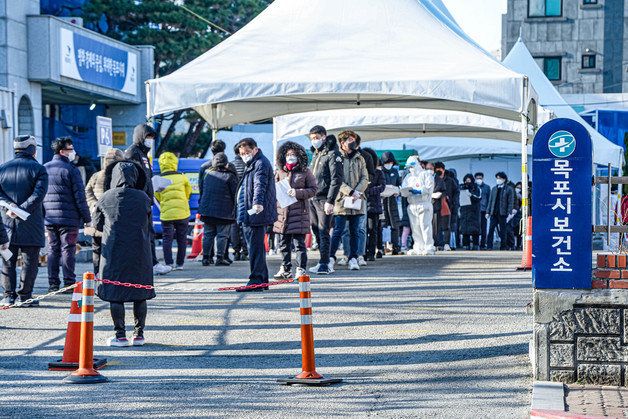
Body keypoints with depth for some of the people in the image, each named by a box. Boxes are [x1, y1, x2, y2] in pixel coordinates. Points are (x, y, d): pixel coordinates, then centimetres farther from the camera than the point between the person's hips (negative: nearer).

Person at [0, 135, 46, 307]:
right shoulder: (38, 169, -3)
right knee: (29, 261, 3)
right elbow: (39, 193, -15)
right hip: (30, 225, -4)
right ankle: (24, 296, 2)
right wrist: (23, 210, -16)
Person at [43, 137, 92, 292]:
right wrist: (87, 218, -4)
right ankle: (69, 283, 0)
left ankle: (53, 283, 10)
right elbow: (80, 196, -10)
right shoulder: (71, 170, -9)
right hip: (68, 217, -6)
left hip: (49, 218, 6)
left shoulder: (44, 169, 11)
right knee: (68, 250, -1)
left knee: (53, 250, 10)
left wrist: (43, 214, 21)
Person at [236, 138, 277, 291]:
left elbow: (260, 185, -28)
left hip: (257, 214, -11)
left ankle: (256, 281, -10)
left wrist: (257, 203, -42)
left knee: (256, 247, -10)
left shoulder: (261, 164, -11)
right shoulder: (252, 164, 23)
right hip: (250, 215, 11)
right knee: (255, 247, 13)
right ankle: (262, 280, 19)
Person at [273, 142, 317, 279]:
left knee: (299, 242, -5)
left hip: (299, 211, -4)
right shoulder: (280, 172, 13)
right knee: (284, 243, 9)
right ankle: (286, 269, 19)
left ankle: (301, 270, 0)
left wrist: (298, 193, -13)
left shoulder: (305, 172, 1)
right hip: (282, 211, 4)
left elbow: (314, 189, -1)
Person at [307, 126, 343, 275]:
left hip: (325, 199, -8)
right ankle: (326, 259, 17)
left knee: (323, 231, -10)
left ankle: (324, 264, -11)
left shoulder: (333, 154, -8)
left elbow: (336, 179, -14)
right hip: (312, 198, 8)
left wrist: (330, 201, -19)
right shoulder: (316, 154, 18)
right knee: (316, 230, 9)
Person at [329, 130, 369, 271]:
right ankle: (331, 257, 2)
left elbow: (365, 179, 9)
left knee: (355, 231, 6)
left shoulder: (360, 159, 15)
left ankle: (353, 258, 11)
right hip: (341, 200, -4)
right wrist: (350, 192, -16)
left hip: (357, 201, 4)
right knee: (338, 231, -5)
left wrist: (357, 192, -8)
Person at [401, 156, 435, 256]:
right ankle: (418, 248, 7)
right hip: (412, 205, 5)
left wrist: (419, 191, -18)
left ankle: (429, 248, -11)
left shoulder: (425, 175, 6)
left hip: (424, 204, -5)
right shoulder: (408, 177, 22)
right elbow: (403, 190, 14)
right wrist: (407, 191, -9)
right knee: (415, 227, 2)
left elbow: (429, 188, -7)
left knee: (425, 226, -12)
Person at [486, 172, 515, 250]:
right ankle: (489, 246, 0)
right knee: (491, 229, -2)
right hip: (494, 213, 4)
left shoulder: (509, 189, 1)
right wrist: (488, 212, 11)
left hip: (503, 213, -4)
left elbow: (511, 202, -3)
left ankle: (503, 247, 8)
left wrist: (510, 213, -11)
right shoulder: (494, 189, 15)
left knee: (503, 231, 1)